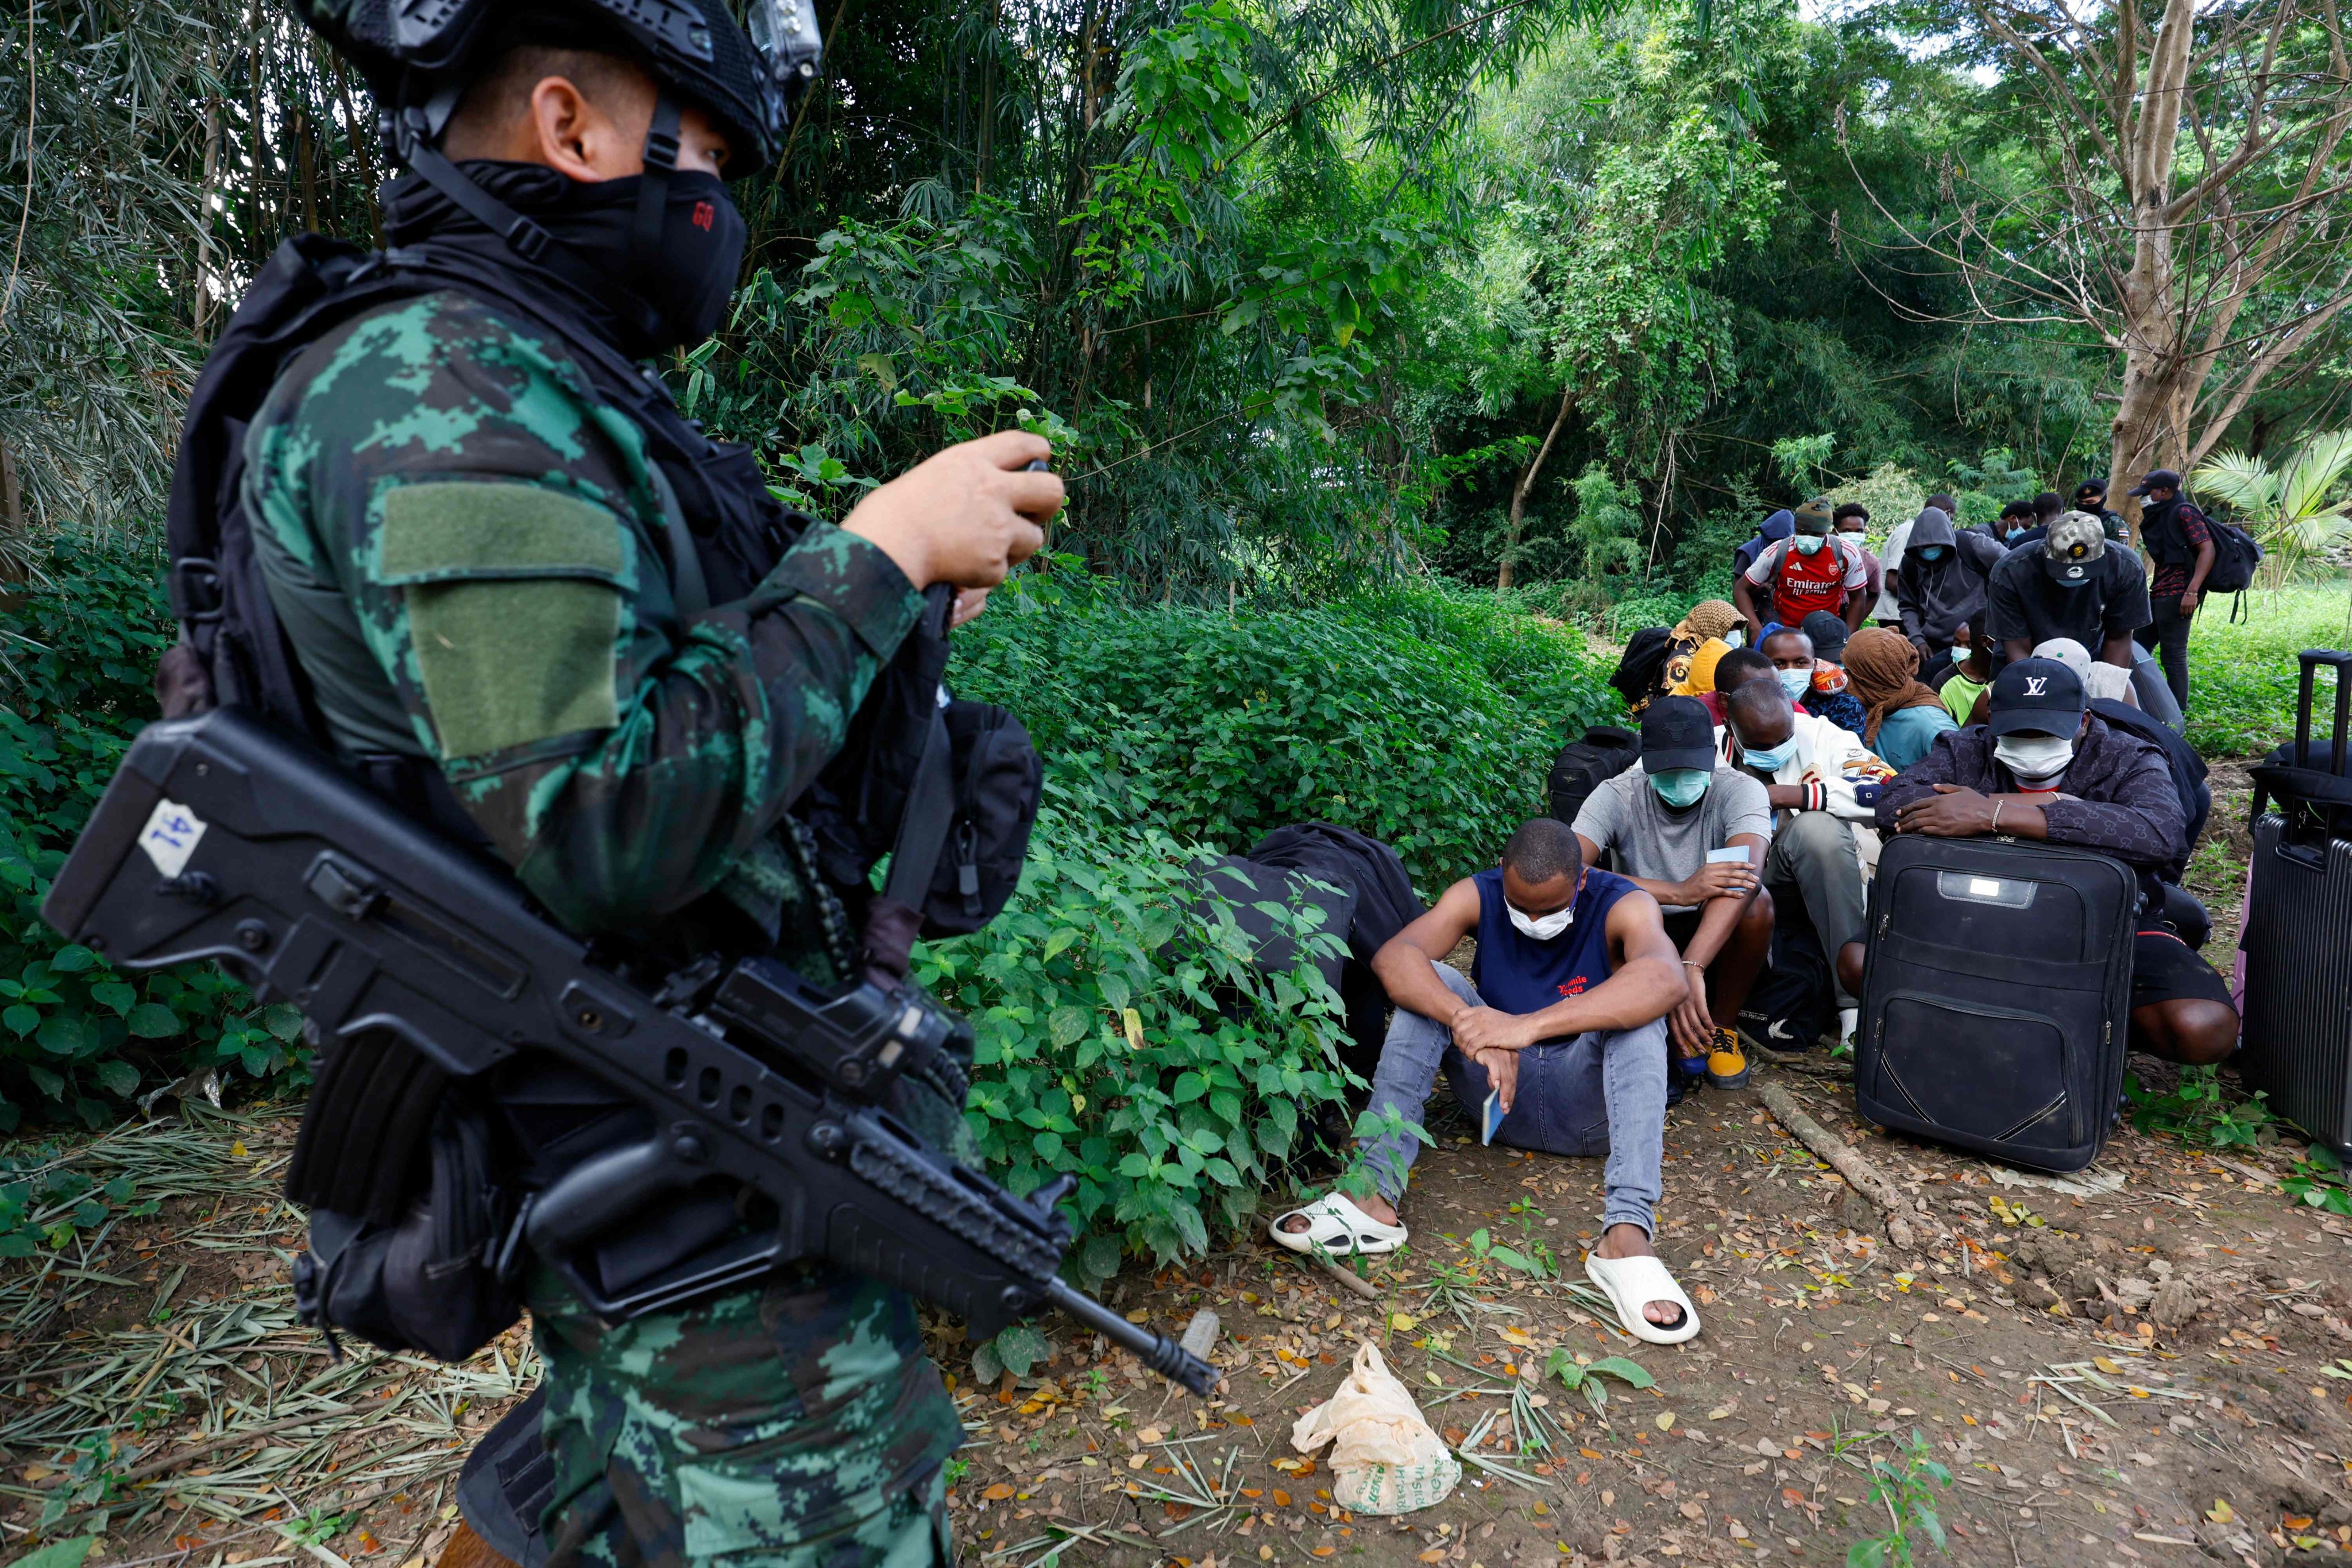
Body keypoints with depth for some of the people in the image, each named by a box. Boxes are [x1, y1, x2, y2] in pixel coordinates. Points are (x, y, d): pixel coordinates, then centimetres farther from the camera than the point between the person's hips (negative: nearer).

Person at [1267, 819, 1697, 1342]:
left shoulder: (1623, 905, -14)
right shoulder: (1479, 896, -8)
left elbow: (1666, 980, -38)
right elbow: (1392, 957, -26)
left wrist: (1529, 1025, -50)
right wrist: (1470, 1024, -45)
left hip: (1590, 1107, -1)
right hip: (1499, 1097, 2)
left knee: (1637, 1009, -29)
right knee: (1432, 984, -21)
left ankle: (1627, 1233, -42)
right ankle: (1374, 1192, -34)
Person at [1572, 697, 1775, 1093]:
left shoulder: (1740, 790, -17)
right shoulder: (1617, 796, -16)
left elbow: (1744, 873, -36)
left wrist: (1690, 968, -51)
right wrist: (1678, 892, -42)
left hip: (1721, 941, 0)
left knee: (1756, 902, -32)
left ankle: (1722, 1029, -7)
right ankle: (1674, 1033, -13)